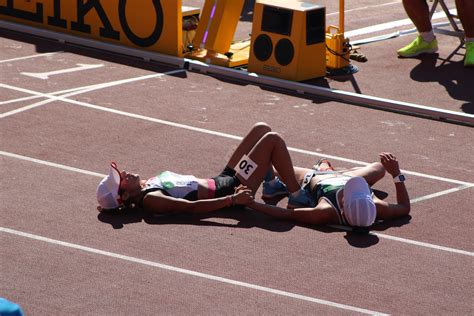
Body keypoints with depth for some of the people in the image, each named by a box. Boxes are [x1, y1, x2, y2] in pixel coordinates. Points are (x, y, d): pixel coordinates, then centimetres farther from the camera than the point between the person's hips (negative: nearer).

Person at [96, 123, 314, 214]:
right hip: (229, 190, -10)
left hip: (222, 180, 10)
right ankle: (297, 197, 1)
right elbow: (192, 207, -32)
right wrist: (234, 200, -35)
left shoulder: (145, 186, 0)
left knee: (262, 129, 16)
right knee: (273, 140, -11)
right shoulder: (150, 200, -27)